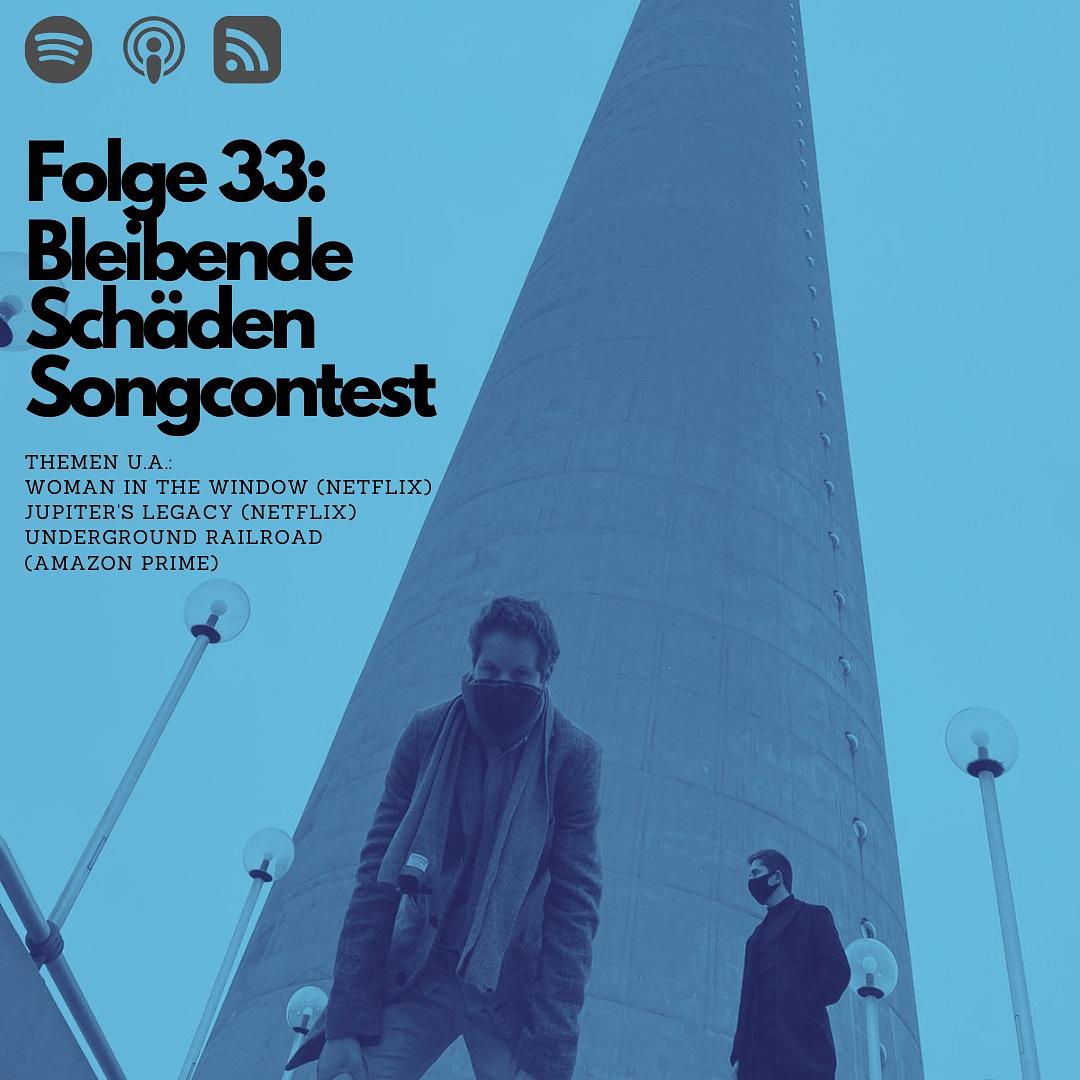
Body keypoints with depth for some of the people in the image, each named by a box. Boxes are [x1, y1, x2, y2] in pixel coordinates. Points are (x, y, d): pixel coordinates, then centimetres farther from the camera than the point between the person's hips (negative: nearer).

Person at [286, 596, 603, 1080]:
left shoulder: (573, 755, -7)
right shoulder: (428, 732, -2)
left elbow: (574, 903, -10)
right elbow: (379, 872, -3)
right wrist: (346, 1022, -10)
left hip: (511, 992, -1)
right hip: (414, 974, 2)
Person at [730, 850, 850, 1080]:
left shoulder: (813, 916, 11)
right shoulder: (758, 934, 28)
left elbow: (838, 971, -2)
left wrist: (802, 1008, -14)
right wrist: (739, 1054, 8)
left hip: (800, 1042, -5)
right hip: (759, 1050, 5)